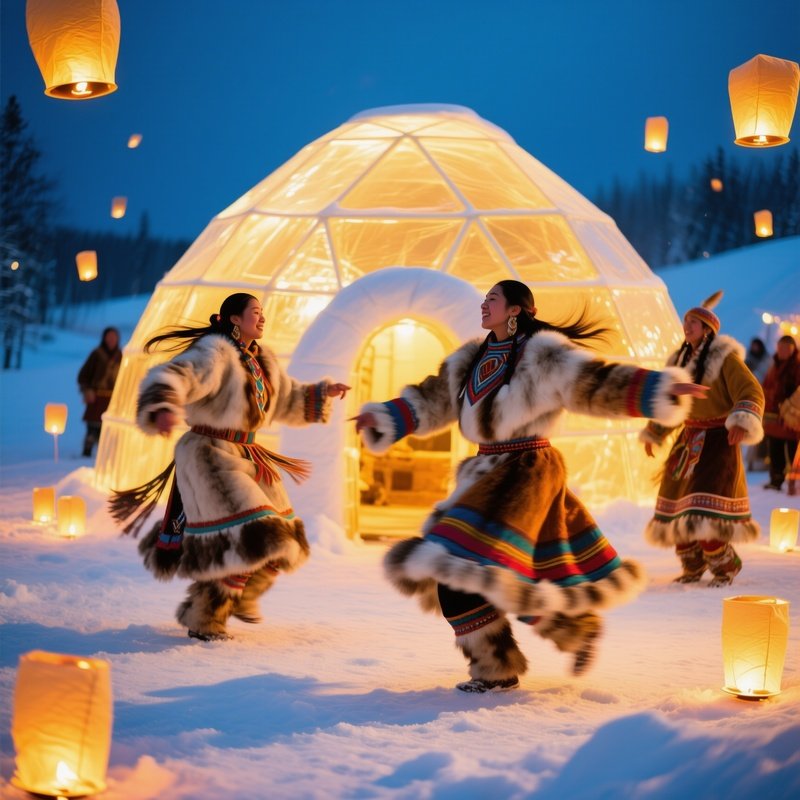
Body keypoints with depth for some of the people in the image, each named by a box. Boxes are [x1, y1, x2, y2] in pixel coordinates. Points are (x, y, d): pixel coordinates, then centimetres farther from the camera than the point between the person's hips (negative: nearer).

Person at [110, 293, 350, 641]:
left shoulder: (263, 361, 13)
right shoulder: (214, 353, -15)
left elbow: (289, 400, 30)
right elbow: (169, 378, -32)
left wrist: (323, 393, 19)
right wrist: (164, 408, -51)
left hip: (248, 457, 9)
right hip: (208, 455, -9)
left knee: (280, 540, 10)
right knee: (240, 539, -18)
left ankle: (240, 597, 36)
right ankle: (203, 618, -1)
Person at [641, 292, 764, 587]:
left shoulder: (725, 358, -10)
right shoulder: (682, 360, 12)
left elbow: (751, 392, -19)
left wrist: (742, 421, -35)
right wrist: (652, 434, 28)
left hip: (718, 440, -7)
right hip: (689, 439, 7)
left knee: (707, 508, -15)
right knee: (679, 504, 7)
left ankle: (725, 566, 2)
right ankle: (692, 567, 22)